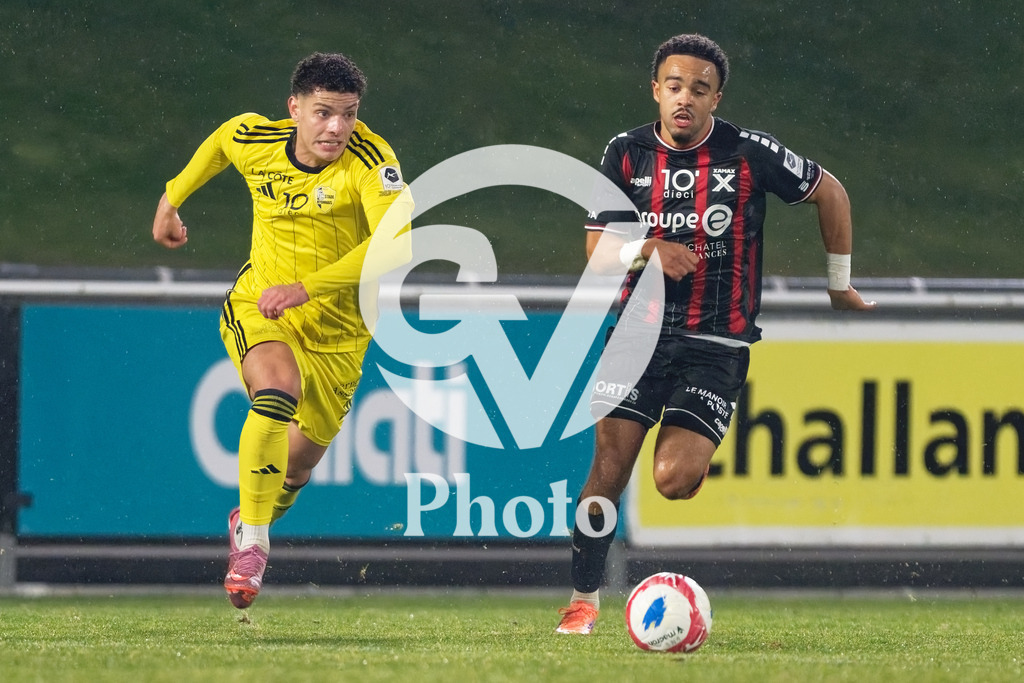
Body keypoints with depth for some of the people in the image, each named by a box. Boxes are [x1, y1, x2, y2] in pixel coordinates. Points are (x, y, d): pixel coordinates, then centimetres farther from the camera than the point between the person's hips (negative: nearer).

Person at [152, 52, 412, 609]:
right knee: (278, 389, -32)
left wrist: (308, 287, -44)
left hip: (336, 330, 0)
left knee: (304, 455, 14)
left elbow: (399, 242, -39)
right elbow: (219, 142, 14)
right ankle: (251, 543, -25)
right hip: (256, 309, 0)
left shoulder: (369, 161, -25)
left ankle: (251, 520, 49)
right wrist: (172, 198, 24)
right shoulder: (253, 139, -12)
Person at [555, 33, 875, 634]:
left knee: (673, 480, -17)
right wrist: (647, 251, -21)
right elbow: (597, 251, 1)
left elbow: (830, 192, 5)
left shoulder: (749, 153, -8)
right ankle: (584, 599, 6)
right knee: (610, 467, -8)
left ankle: (695, 458, 21)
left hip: (717, 343, -2)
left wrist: (840, 285, 12)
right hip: (643, 330, 2)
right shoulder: (627, 154, 0)